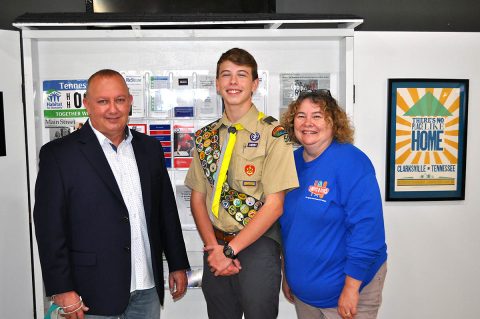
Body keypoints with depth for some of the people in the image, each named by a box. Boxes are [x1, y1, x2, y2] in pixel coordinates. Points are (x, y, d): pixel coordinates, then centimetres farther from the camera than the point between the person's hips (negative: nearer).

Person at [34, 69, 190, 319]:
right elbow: (49, 227, -9)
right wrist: (62, 290, -11)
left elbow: (166, 209, 9)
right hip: (93, 295, -4)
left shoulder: (149, 148, 6)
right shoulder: (58, 154, -8)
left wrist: (178, 264, 10)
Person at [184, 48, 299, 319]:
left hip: (258, 244, -4)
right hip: (216, 247, 4)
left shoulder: (273, 134, -10)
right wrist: (213, 247, -8)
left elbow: (274, 205, -12)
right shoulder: (205, 137, 6)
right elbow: (197, 198, 6)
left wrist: (230, 249, -12)